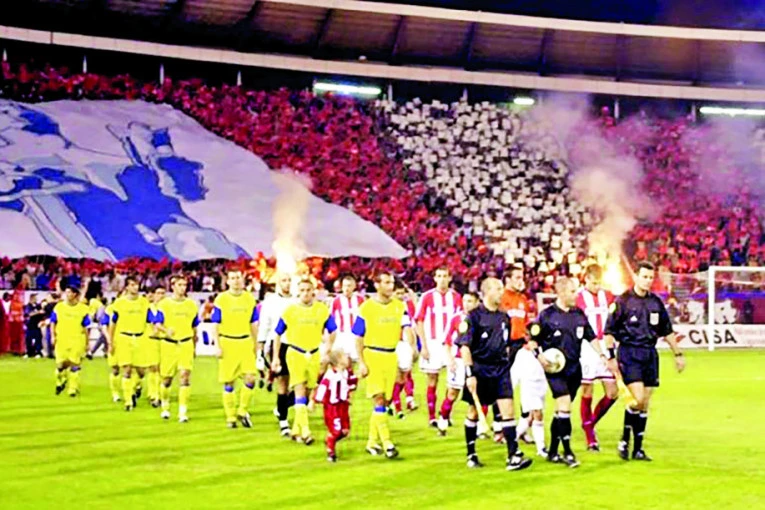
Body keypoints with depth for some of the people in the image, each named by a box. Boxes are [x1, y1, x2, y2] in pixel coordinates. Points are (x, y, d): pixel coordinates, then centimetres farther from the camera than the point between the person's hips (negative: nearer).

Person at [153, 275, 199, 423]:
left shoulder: (192, 305, 8)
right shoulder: (164, 304, -1)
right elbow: (157, 324, -8)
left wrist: (194, 347, 20)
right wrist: (166, 330, -29)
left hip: (186, 344, 1)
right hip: (168, 344, -1)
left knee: (185, 375, -13)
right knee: (167, 378, 7)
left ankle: (183, 411, -10)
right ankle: (165, 407, 31)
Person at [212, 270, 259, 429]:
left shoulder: (249, 299, 7)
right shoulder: (221, 299, -1)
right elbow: (215, 325, -1)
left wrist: (255, 344, 13)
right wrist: (218, 346, -8)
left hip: (245, 343, 2)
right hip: (227, 343, -2)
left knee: (250, 378, -9)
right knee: (228, 382, 3)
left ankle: (243, 411, 10)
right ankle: (230, 417, 13)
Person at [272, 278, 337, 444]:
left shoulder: (322, 310, 1)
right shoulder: (290, 310, -2)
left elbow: (332, 331, 11)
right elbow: (278, 334, 6)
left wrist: (328, 349, 3)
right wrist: (275, 357, 4)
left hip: (314, 355, 3)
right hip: (295, 354, -3)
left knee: (307, 393, 8)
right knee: (300, 391, -14)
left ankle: (296, 430, 20)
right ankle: (305, 431, -19)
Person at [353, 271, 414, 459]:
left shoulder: (399, 306, 6)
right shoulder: (366, 307, -4)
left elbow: (407, 327, -6)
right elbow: (358, 338, -1)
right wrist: (361, 362, -7)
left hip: (391, 357, 4)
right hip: (372, 356, -4)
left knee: (384, 400, 9)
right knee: (379, 399, -12)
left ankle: (372, 442, 20)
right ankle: (386, 442, -13)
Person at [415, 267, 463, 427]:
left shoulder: (456, 297, 5)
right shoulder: (427, 297, -1)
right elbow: (419, 321, -1)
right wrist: (424, 346, -7)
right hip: (433, 344, -2)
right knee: (432, 381, 3)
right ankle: (431, 417, 8)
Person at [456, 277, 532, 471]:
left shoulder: (504, 317, 10)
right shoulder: (474, 316, -8)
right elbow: (464, 346, -12)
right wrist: (469, 373, -18)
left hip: (500, 369, 4)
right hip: (479, 369, -4)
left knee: (508, 410, -7)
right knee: (474, 412, 8)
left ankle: (513, 456, -9)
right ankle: (471, 455, 21)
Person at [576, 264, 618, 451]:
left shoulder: (607, 296, 8)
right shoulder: (578, 299, -6)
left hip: (605, 349, 4)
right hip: (586, 350, -4)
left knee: (612, 393, 0)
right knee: (587, 394, 1)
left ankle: (591, 423, 23)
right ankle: (590, 437, 11)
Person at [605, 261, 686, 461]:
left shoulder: (656, 302, 10)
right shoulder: (622, 301, -4)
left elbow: (667, 331, 20)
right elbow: (610, 331, -3)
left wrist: (678, 354, 18)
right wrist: (610, 356, -8)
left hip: (650, 355, 5)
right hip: (629, 354, -5)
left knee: (645, 405, 5)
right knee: (638, 399, -16)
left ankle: (638, 449, 13)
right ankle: (624, 440, 3)